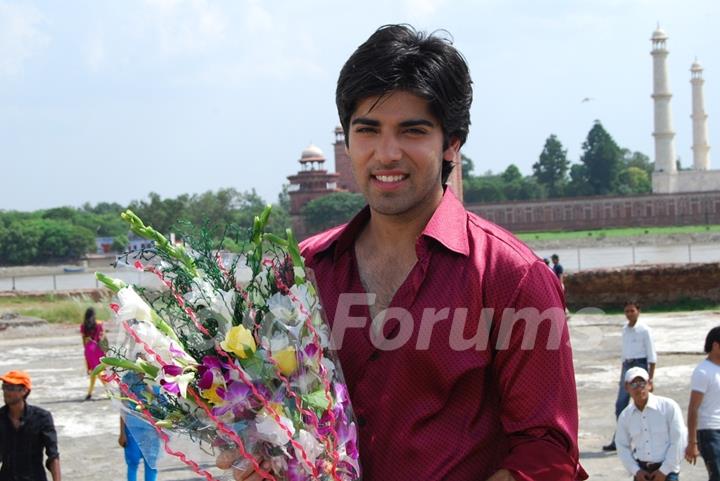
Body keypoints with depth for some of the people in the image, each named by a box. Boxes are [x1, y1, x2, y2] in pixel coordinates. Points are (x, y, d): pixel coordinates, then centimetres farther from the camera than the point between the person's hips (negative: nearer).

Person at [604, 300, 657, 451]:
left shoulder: (644, 330, -8)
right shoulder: (625, 330, 11)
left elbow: (652, 356, -9)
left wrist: (650, 378, -14)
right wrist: (622, 376, 18)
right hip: (627, 366, 7)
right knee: (620, 405, 4)